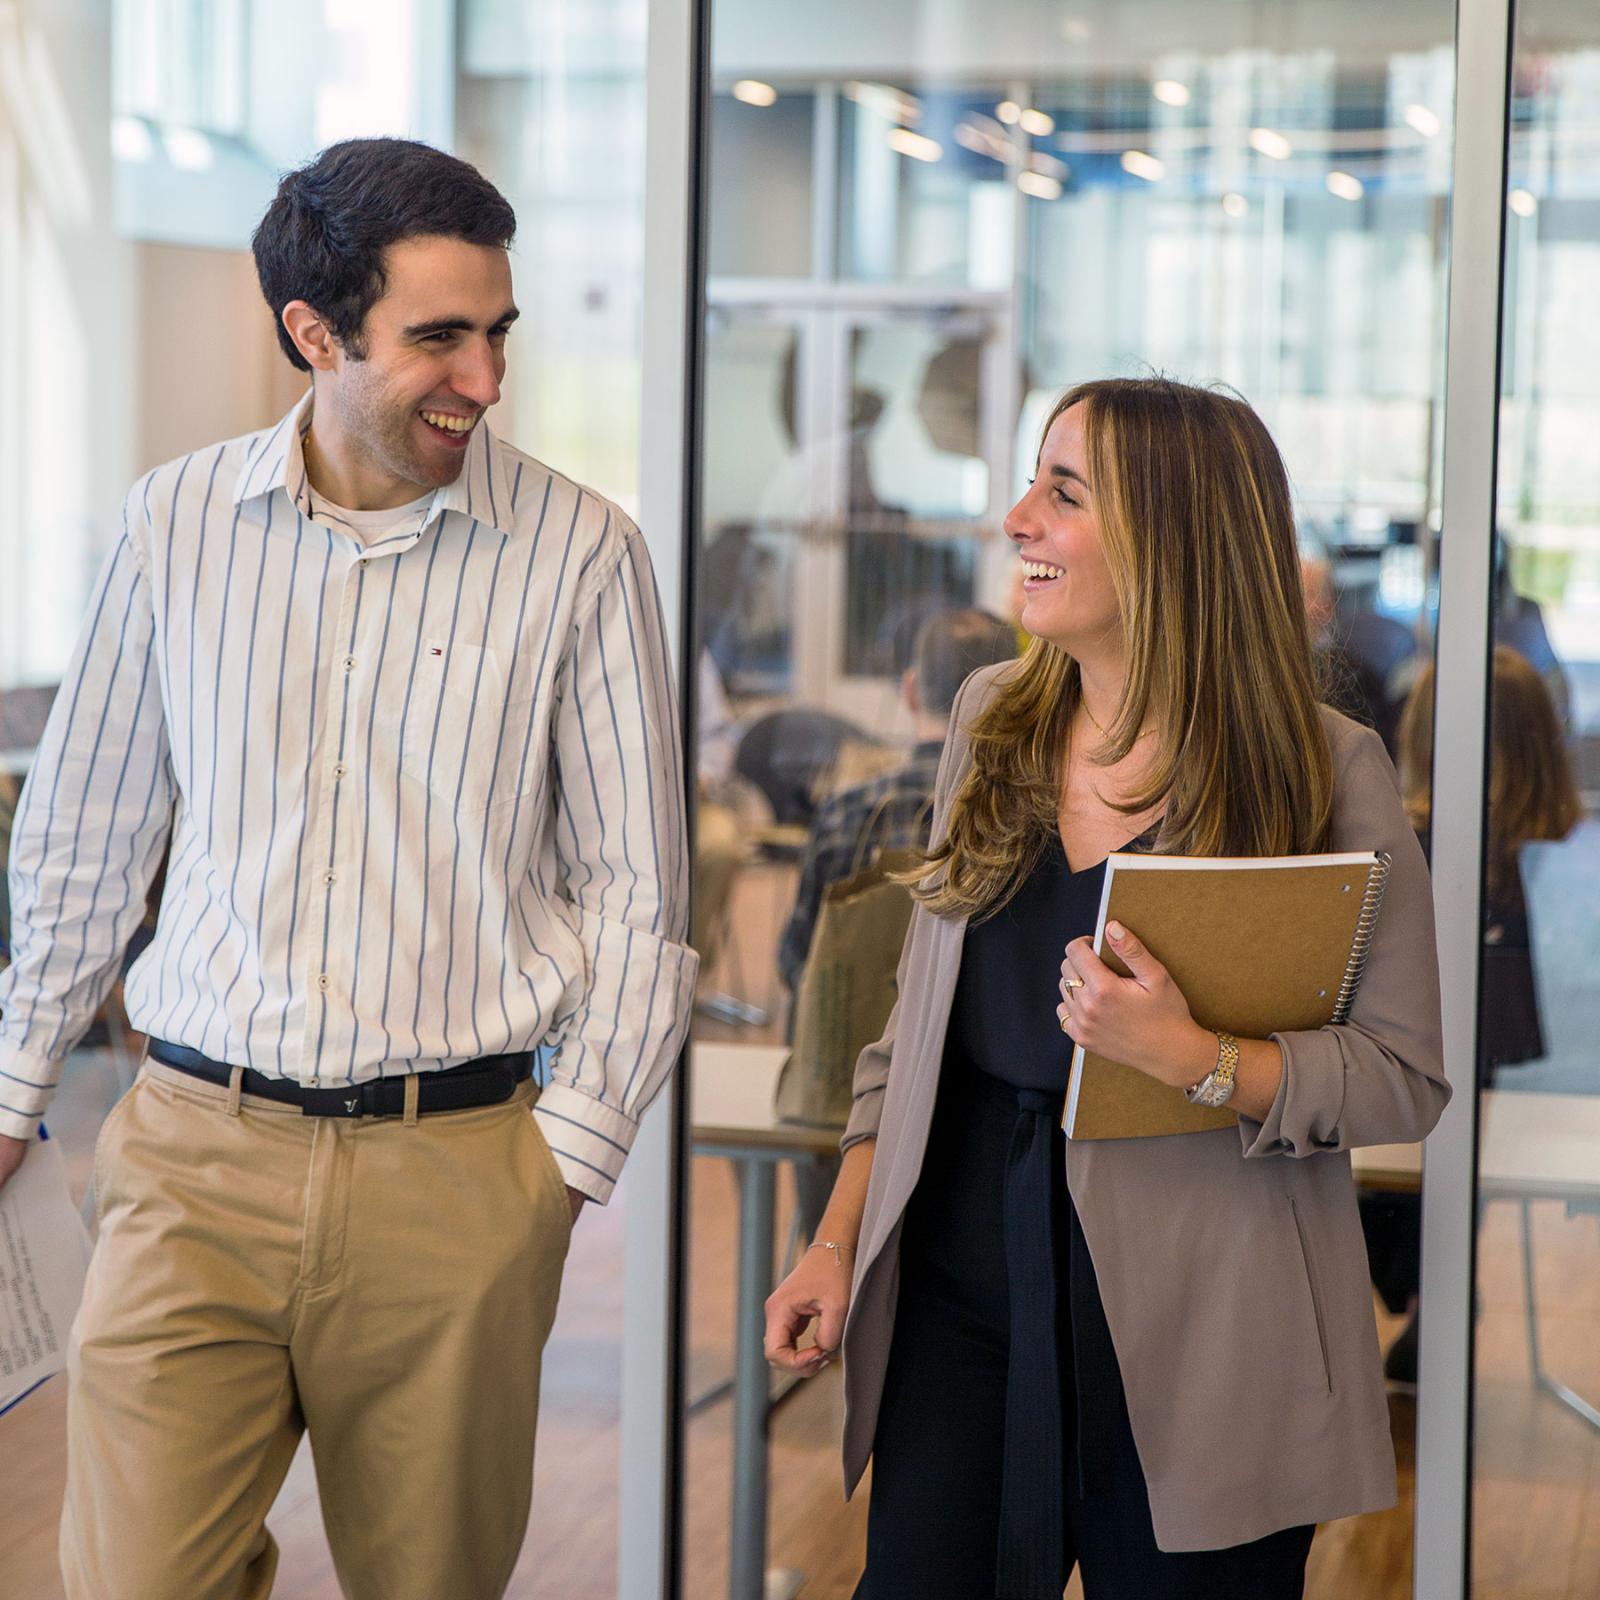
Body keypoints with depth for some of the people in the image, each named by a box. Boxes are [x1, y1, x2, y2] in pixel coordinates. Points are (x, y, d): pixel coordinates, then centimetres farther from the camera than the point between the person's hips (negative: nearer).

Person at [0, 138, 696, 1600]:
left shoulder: (579, 556, -2)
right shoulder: (178, 524, 4)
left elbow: (638, 899, 2)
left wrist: (567, 1157, -3)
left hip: (456, 1172, -1)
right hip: (200, 1153, 1)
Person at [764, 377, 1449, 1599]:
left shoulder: (1328, 773, -8)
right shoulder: (993, 718, 8)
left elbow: (1407, 1079, -10)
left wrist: (1191, 1056, -24)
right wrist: (839, 1242, 11)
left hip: (1192, 1332, -4)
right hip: (964, 1288, 4)